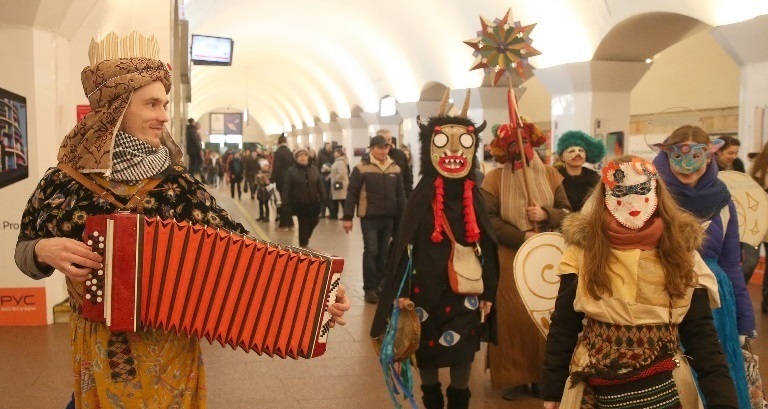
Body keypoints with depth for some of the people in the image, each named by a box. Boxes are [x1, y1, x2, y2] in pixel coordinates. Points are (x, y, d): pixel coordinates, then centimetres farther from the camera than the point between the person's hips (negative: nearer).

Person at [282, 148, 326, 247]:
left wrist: (323, 198, 2)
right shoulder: (291, 171, -6)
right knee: (303, 224, 2)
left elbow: (320, 184, 7)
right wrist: (286, 202, -15)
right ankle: (303, 244, 15)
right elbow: (286, 187, -9)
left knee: (314, 221, 14)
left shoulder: (314, 169, 5)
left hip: (313, 202, 4)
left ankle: (305, 237, 40)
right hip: (299, 203, -4)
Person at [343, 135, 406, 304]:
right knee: (371, 252, -2)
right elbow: (352, 194, -6)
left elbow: (400, 194, 11)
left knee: (383, 252, 11)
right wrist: (348, 217, -9)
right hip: (369, 218, -4)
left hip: (388, 218, 4)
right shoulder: (362, 168, -7)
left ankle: (379, 284, 23)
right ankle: (369, 288, 7)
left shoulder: (395, 168, 6)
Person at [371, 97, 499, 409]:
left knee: (463, 353, 8)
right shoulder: (421, 197, -8)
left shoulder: (474, 198, 0)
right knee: (426, 352, 12)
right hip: (427, 289, -1)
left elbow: (487, 246, 4)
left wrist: (488, 292, 5)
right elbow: (404, 244, -6)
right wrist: (401, 291, -9)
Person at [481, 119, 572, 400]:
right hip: (509, 259, -2)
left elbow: (567, 213, 5)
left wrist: (545, 215, -16)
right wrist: (522, 237, -18)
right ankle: (513, 376, 12)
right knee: (512, 315, 1)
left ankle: (541, 375, 19)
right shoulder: (494, 178, -3)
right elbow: (488, 219, -10)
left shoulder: (550, 175, 6)